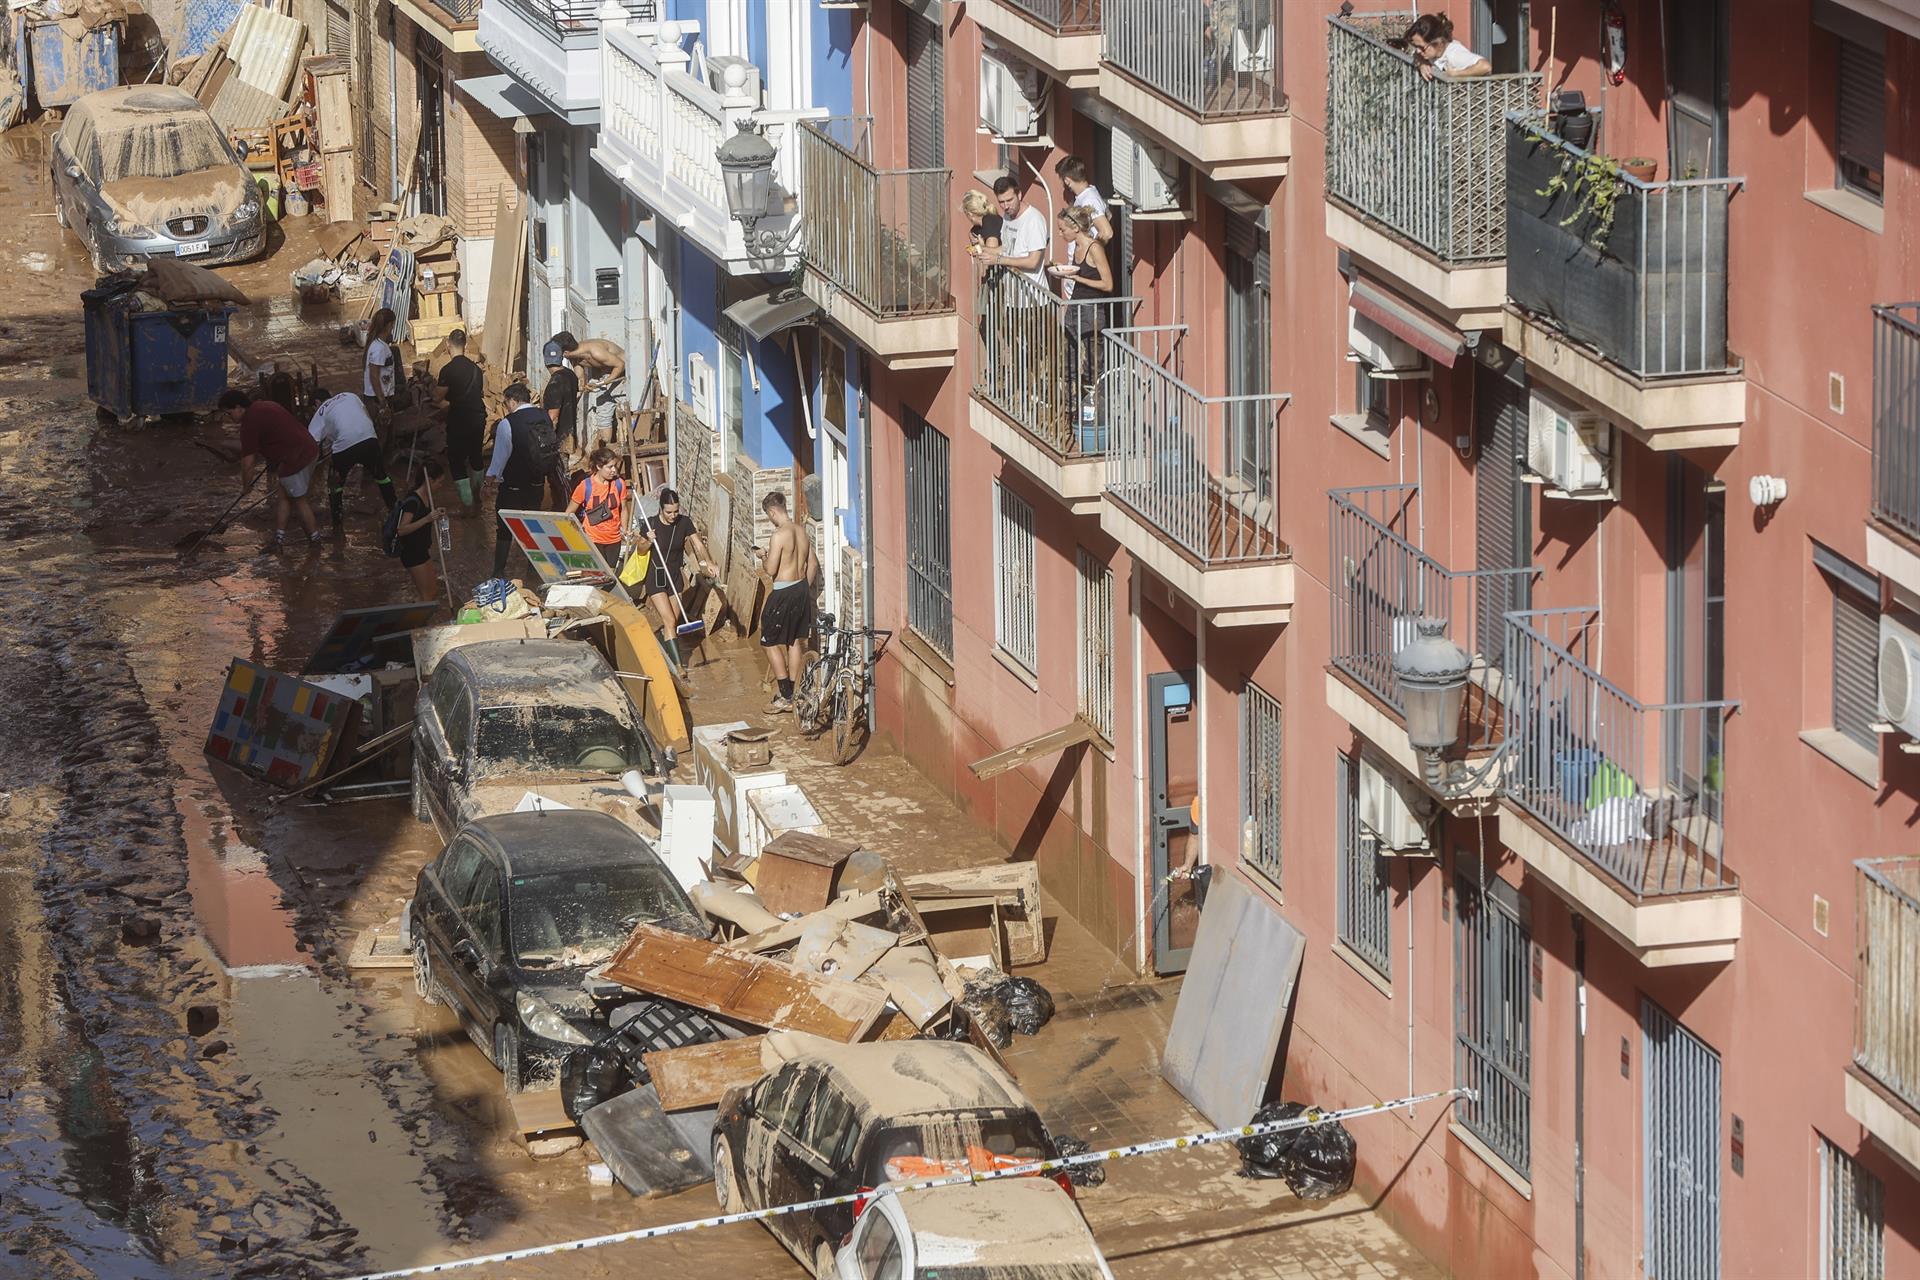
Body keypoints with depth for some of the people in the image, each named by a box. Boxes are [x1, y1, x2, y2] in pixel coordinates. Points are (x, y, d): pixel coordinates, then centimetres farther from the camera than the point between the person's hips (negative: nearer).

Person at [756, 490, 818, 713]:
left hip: (783, 592, -8)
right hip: (802, 589, 8)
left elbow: (771, 570, -20)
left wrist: (764, 558, 1)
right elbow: (813, 564, 13)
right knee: (795, 642, 17)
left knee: (770, 643, 2)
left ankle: (785, 697, -2)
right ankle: (792, 693, 23)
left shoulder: (779, 536, -20)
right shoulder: (802, 532, 5)